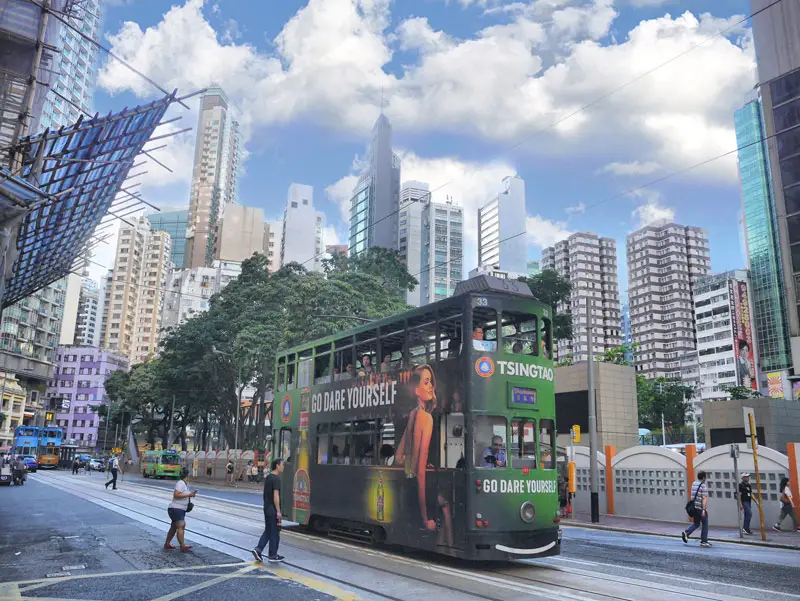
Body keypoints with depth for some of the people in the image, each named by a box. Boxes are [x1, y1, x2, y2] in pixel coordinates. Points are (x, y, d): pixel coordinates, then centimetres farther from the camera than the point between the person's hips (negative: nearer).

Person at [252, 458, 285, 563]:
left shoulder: (268, 477, 11)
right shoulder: (276, 479, -17)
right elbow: (276, 496, -21)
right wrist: (278, 511, -19)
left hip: (267, 508, 9)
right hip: (273, 509, -9)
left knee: (268, 531, 15)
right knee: (275, 532, 2)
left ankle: (258, 549, 6)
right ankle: (272, 555, 10)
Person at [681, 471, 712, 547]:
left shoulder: (694, 483, 9)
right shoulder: (704, 485, -15)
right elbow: (704, 498, -21)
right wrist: (704, 510, -24)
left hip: (694, 507, 7)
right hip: (701, 508, -7)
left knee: (696, 523, 17)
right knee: (705, 524, 7)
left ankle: (686, 532, -2)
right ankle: (704, 541, 11)